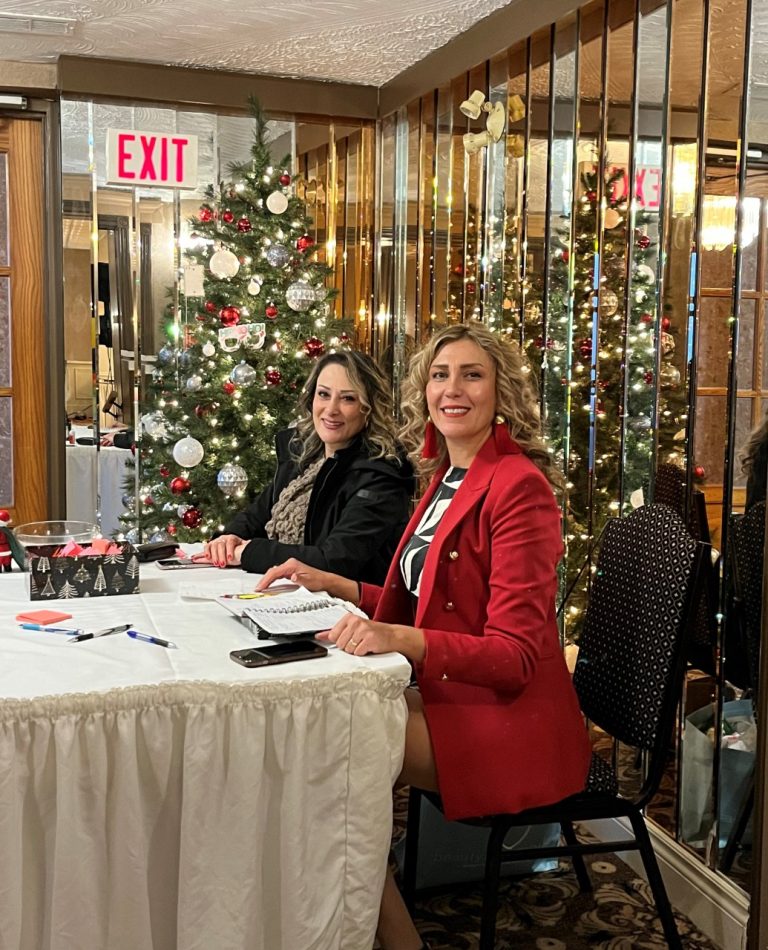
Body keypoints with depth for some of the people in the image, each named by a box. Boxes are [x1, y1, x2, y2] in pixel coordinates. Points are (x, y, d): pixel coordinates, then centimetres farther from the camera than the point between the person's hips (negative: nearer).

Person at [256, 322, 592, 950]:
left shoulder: (518, 485, -16)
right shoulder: (446, 477, 12)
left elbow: (515, 653, -21)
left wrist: (399, 639, -35)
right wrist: (332, 585, 6)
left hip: (510, 720, -8)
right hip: (446, 693, 8)